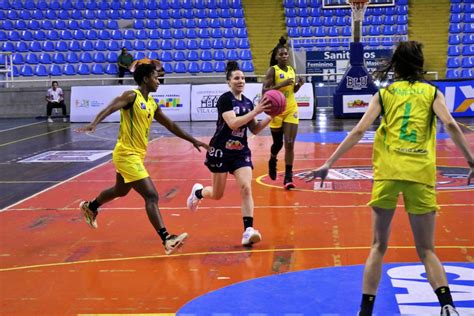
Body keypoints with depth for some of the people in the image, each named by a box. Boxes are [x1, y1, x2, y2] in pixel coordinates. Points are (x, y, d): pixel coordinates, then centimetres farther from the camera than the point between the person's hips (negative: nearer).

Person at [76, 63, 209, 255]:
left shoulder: (152, 104, 11)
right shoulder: (132, 96, -13)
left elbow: (170, 125, 19)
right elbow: (109, 109, -28)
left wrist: (192, 140, 22)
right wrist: (94, 124, -46)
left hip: (137, 155, 10)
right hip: (127, 154, -10)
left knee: (120, 191, 30)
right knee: (151, 196, -16)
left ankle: (90, 207, 54)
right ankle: (167, 239, -19)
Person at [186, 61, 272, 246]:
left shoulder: (247, 102, 7)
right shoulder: (225, 99, -13)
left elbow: (255, 130, 11)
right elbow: (233, 123, -27)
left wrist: (270, 117, -3)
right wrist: (255, 111, -27)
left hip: (241, 151, 5)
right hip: (221, 151, -5)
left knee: (246, 188, -14)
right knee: (217, 195, 7)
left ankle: (248, 231, -16)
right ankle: (198, 192, 42)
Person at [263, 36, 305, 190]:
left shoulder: (291, 70, 7)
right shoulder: (272, 70, -9)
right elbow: (264, 91, -16)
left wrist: (299, 85, -1)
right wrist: (281, 84, -25)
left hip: (291, 110, 3)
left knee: (290, 144, -6)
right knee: (278, 143, 9)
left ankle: (288, 177, -4)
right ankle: (272, 161, 42)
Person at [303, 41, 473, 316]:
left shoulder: (384, 93, 14)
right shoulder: (432, 92, 13)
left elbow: (358, 131, 4)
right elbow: (451, 125, -4)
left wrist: (329, 163, 5)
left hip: (387, 171, 0)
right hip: (420, 173, 0)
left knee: (379, 246, 12)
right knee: (427, 250, 10)